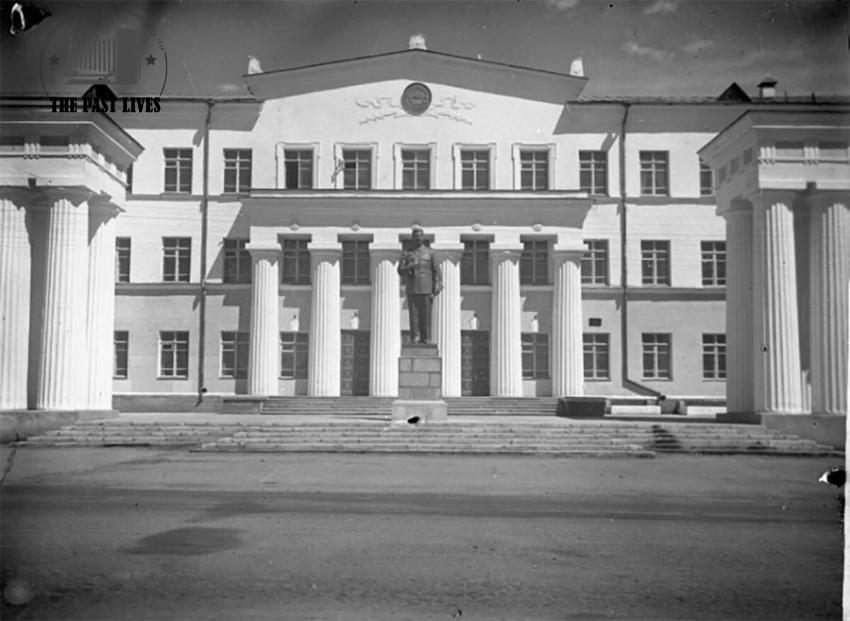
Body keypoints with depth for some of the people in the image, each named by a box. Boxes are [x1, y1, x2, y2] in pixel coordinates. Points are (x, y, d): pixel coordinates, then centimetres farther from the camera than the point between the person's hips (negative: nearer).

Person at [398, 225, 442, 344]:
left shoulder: (429, 253, 5)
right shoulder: (407, 253, 9)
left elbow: (436, 272, 3)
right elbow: (400, 270, 3)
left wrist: (435, 291, -5)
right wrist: (409, 267, -19)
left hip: (426, 289, -1)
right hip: (411, 290, 1)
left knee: (426, 315, -1)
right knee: (413, 315, -3)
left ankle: (426, 340, 4)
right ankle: (415, 338, 0)